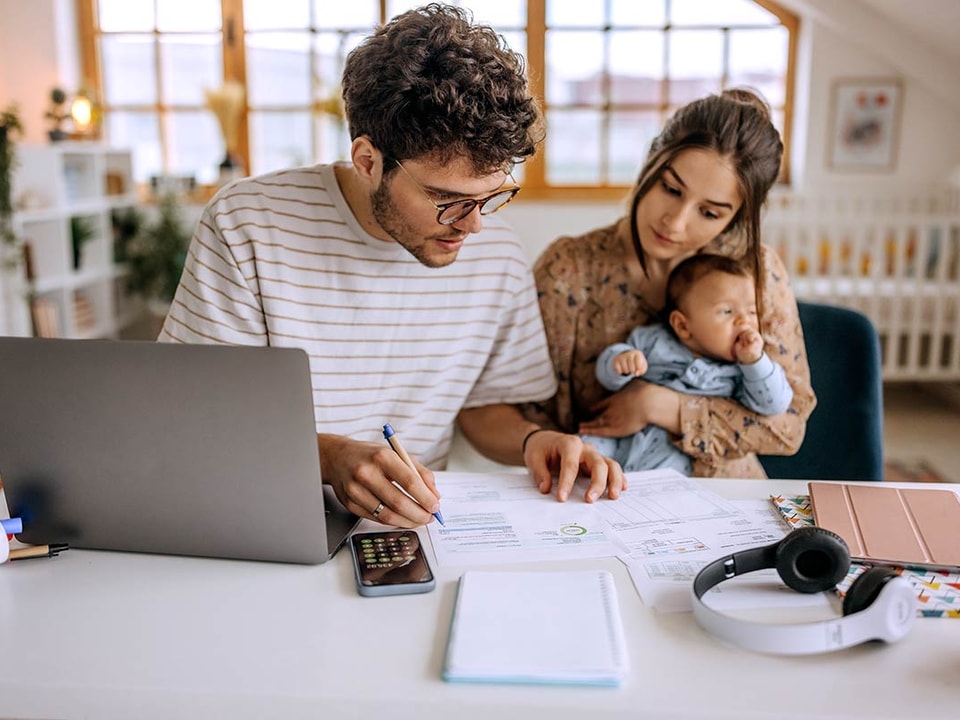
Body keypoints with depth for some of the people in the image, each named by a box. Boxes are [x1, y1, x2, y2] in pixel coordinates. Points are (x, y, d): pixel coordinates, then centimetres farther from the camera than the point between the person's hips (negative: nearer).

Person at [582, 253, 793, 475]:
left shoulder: (742, 369, 4)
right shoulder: (653, 340, 5)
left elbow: (775, 405, -4)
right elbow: (607, 375, 5)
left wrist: (754, 360, -16)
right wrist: (619, 361, -20)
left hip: (673, 456, -1)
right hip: (620, 439, 1)